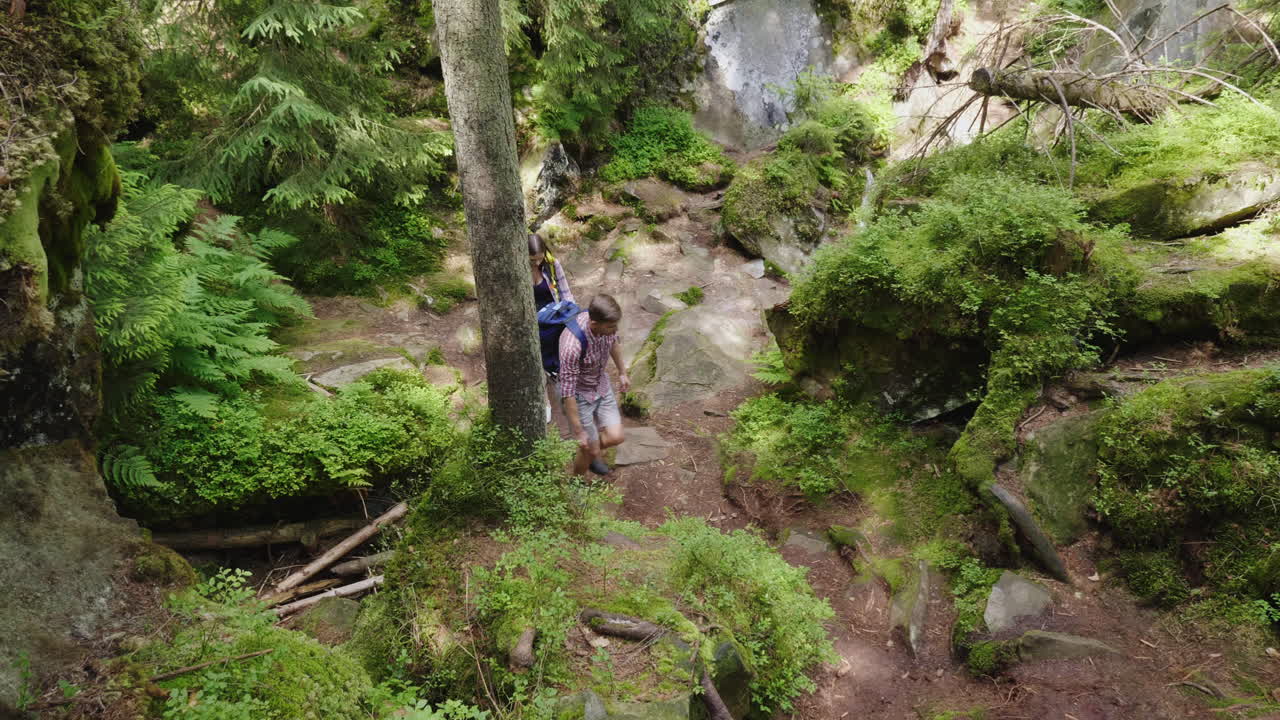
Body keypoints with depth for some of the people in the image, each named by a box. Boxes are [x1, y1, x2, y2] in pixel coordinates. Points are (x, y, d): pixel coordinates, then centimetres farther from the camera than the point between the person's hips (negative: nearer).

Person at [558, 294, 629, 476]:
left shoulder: (605, 323, -20)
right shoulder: (572, 346, -40)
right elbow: (567, 392, -31)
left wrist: (622, 372, 20)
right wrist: (579, 432, -25)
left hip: (601, 385, 6)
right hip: (578, 394, -6)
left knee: (615, 437, 4)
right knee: (590, 450, 4)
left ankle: (590, 454, 37)